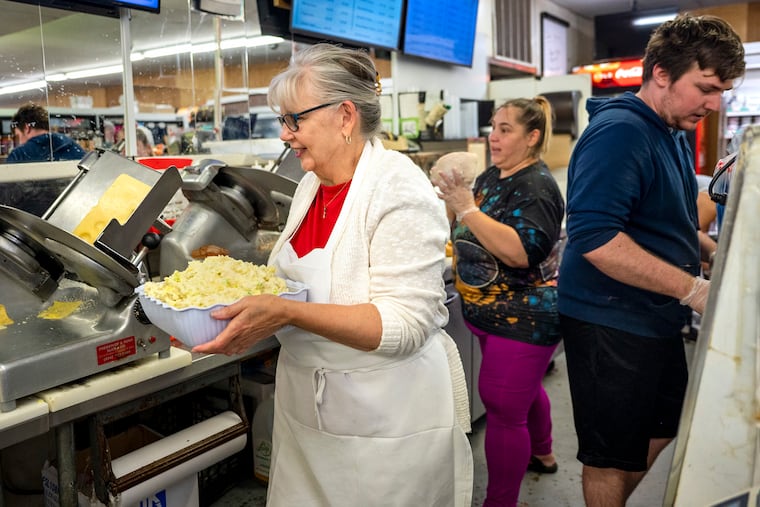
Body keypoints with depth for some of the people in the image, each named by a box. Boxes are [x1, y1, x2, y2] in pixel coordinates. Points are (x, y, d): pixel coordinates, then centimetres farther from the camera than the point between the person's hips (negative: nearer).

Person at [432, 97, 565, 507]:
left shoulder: (536, 186, -19)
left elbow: (521, 252, -32)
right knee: (523, 389, 26)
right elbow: (476, 230, 18)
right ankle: (540, 454, 49)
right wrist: (449, 202, -1)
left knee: (502, 407, -5)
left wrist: (466, 208, -31)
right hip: (495, 313, 10)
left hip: (523, 318, -9)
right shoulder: (493, 176, 8)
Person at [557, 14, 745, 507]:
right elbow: (595, 237, -32)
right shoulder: (620, 132, -20)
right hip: (611, 322, -10)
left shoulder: (675, 135, 10)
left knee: (660, 433, 24)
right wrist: (693, 289, -27)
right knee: (613, 457, 8)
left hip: (656, 318, 10)